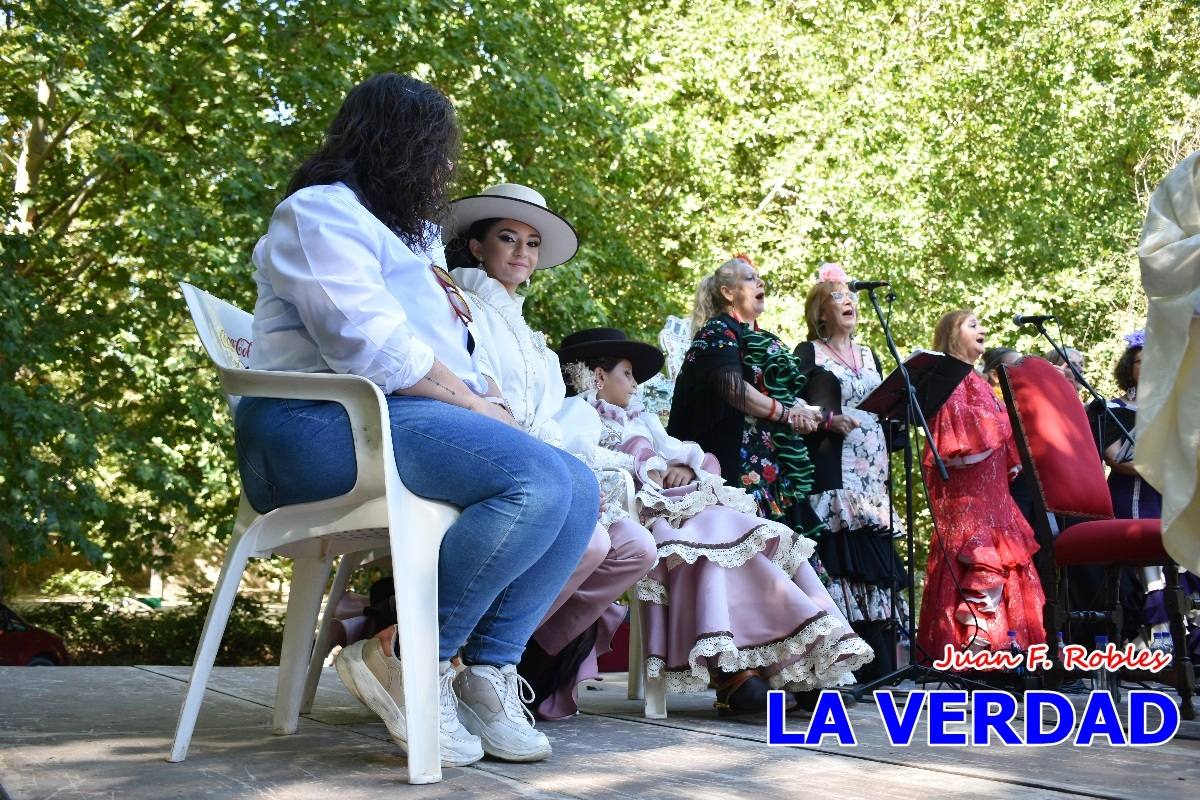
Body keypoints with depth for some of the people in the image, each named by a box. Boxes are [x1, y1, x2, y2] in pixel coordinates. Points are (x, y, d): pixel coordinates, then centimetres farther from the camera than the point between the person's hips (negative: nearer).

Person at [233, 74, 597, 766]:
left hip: (409, 420, 9)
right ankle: (404, 658, -19)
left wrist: (488, 406, 3)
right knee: (538, 483, -28)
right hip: (328, 424, -9)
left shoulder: (407, 233, 31)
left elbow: (455, 358, 24)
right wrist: (480, 408, -11)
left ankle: (489, 669, -15)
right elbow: (371, 349, -15)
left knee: (579, 489, -8)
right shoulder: (321, 213, 0)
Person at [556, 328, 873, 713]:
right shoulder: (580, 410, 11)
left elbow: (687, 452, 25)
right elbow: (576, 451, -13)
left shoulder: (641, 418, 35)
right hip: (645, 508, -7)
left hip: (685, 505, 7)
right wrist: (644, 468, -10)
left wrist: (685, 466, 1)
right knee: (721, 536, -33)